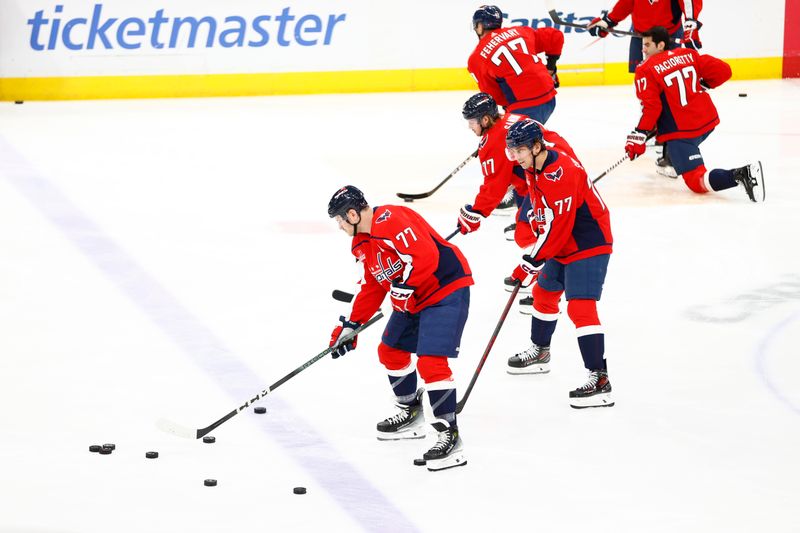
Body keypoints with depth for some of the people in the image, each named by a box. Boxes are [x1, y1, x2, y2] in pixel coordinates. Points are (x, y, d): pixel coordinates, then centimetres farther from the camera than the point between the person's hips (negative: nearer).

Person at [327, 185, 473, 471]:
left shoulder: (391, 221, -23)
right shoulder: (363, 242, 11)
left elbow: (426, 255, -30)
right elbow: (372, 286, 18)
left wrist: (405, 285, -27)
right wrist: (351, 325, 15)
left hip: (446, 289, -11)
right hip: (412, 299, 11)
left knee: (430, 362, -20)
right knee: (390, 351, 22)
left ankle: (450, 435, -16)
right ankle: (411, 415, 39)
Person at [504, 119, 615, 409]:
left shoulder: (562, 173, -29)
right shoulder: (534, 167, 3)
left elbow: (557, 227, -28)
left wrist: (530, 264, -24)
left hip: (588, 244, -11)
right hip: (562, 246, 11)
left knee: (580, 307, -19)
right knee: (544, 293, 25)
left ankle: (599, 380, -23)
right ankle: (539, 352, 49)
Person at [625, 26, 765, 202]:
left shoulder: (645, 71, -9)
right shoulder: (688, 54, 9)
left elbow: (651, 107, -17)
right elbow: (723, 70, 5)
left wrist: (639, 136, -12)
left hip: (681, 132, -8)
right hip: (708, 121, 8)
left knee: (698, 182, -11)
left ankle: (741, 175, -33)